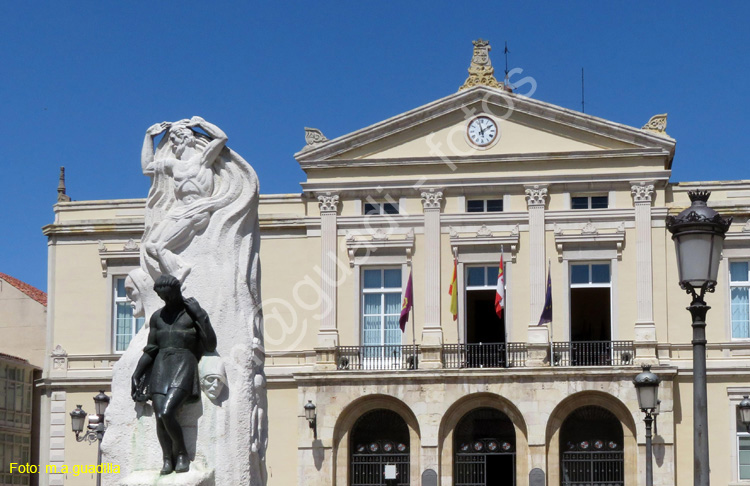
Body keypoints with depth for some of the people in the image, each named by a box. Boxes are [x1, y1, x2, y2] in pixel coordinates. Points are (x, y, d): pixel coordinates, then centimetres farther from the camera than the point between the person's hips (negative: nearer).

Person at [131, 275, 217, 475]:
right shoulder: (157, 317, 17)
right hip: (161, 366, 4)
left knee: (166, 413, -24)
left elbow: (210, 346, -2)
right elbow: (150, 349, 20)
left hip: (184, 366, -4)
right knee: (159, 417, -14)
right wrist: (136, 373, 11)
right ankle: (167, 459, 2)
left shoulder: (193, 313, 5)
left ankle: (181, 453, -3)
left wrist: (201, 316, -8)